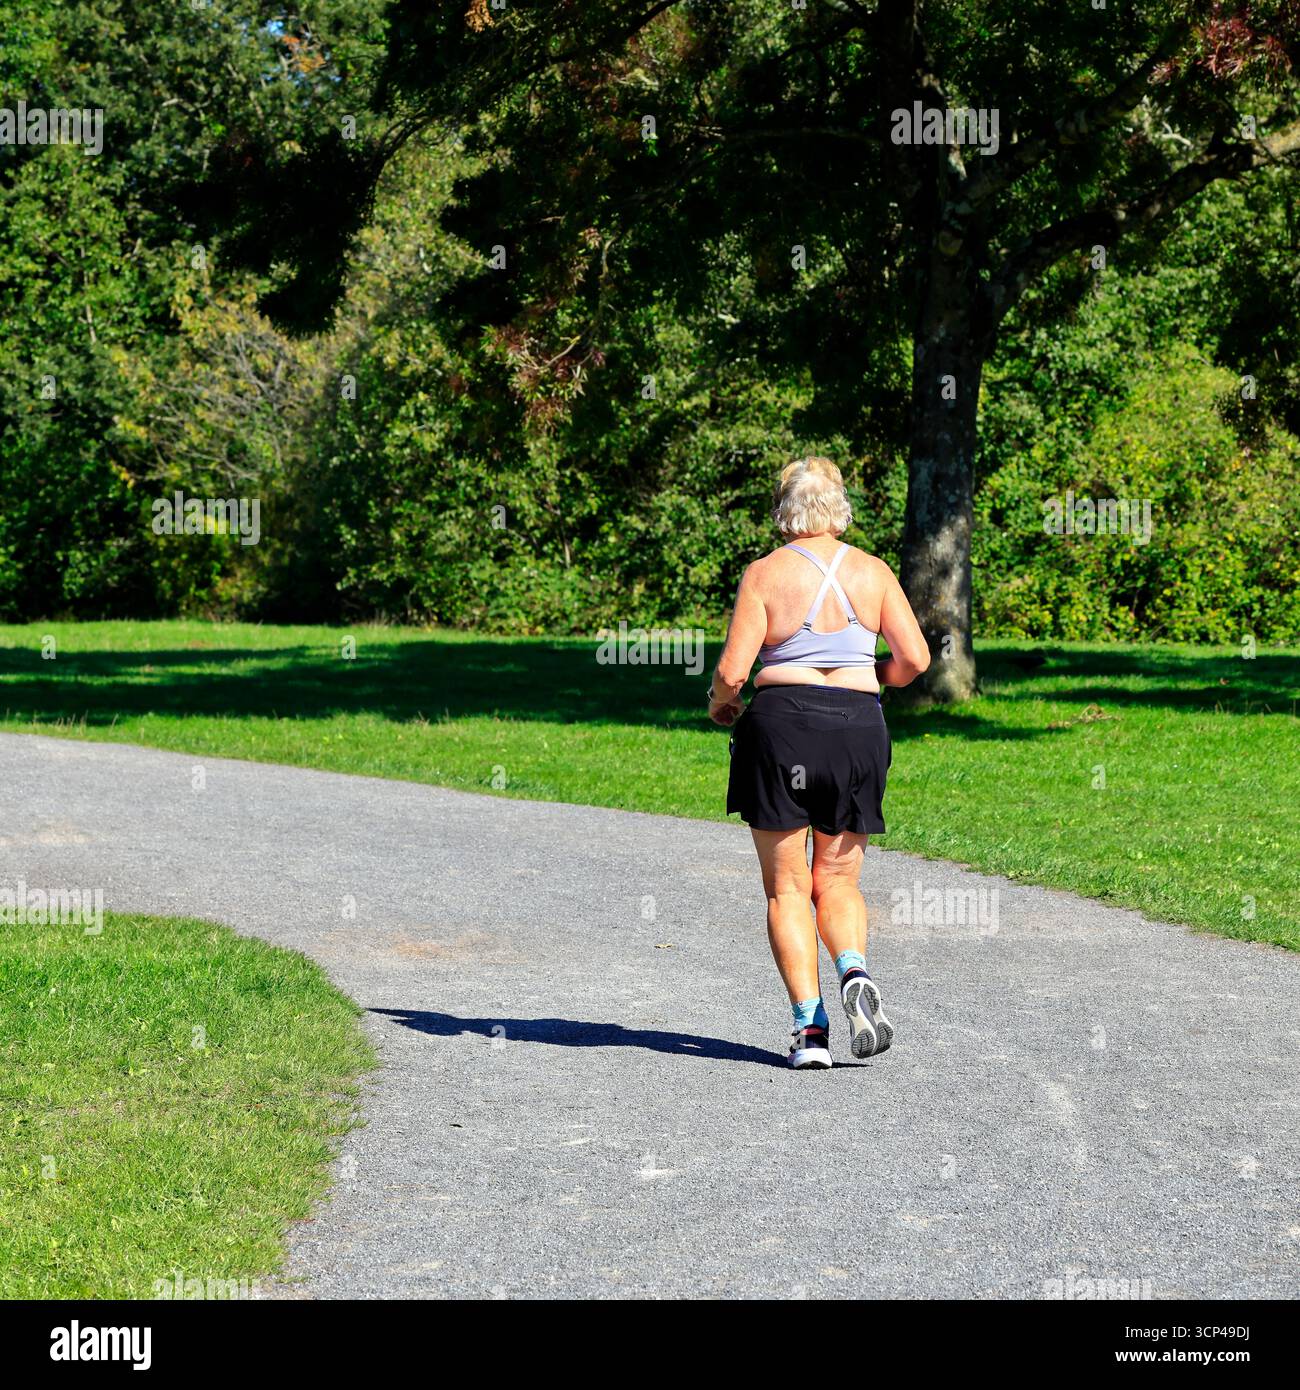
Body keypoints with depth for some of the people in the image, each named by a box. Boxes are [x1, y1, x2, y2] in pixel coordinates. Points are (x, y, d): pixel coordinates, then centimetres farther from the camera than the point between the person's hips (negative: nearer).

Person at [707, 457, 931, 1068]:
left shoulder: (765, 574, -2)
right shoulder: (872, 571, 6)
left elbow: (732, 672, -7)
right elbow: (914, 659, 3)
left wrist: (719, 705, 15)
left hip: (781, 721, -2)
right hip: (859, 727, 3)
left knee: (787, 887, 6)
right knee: (837, 880, 15)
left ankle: (809, 1023, -2)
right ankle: (854, 972, -14)